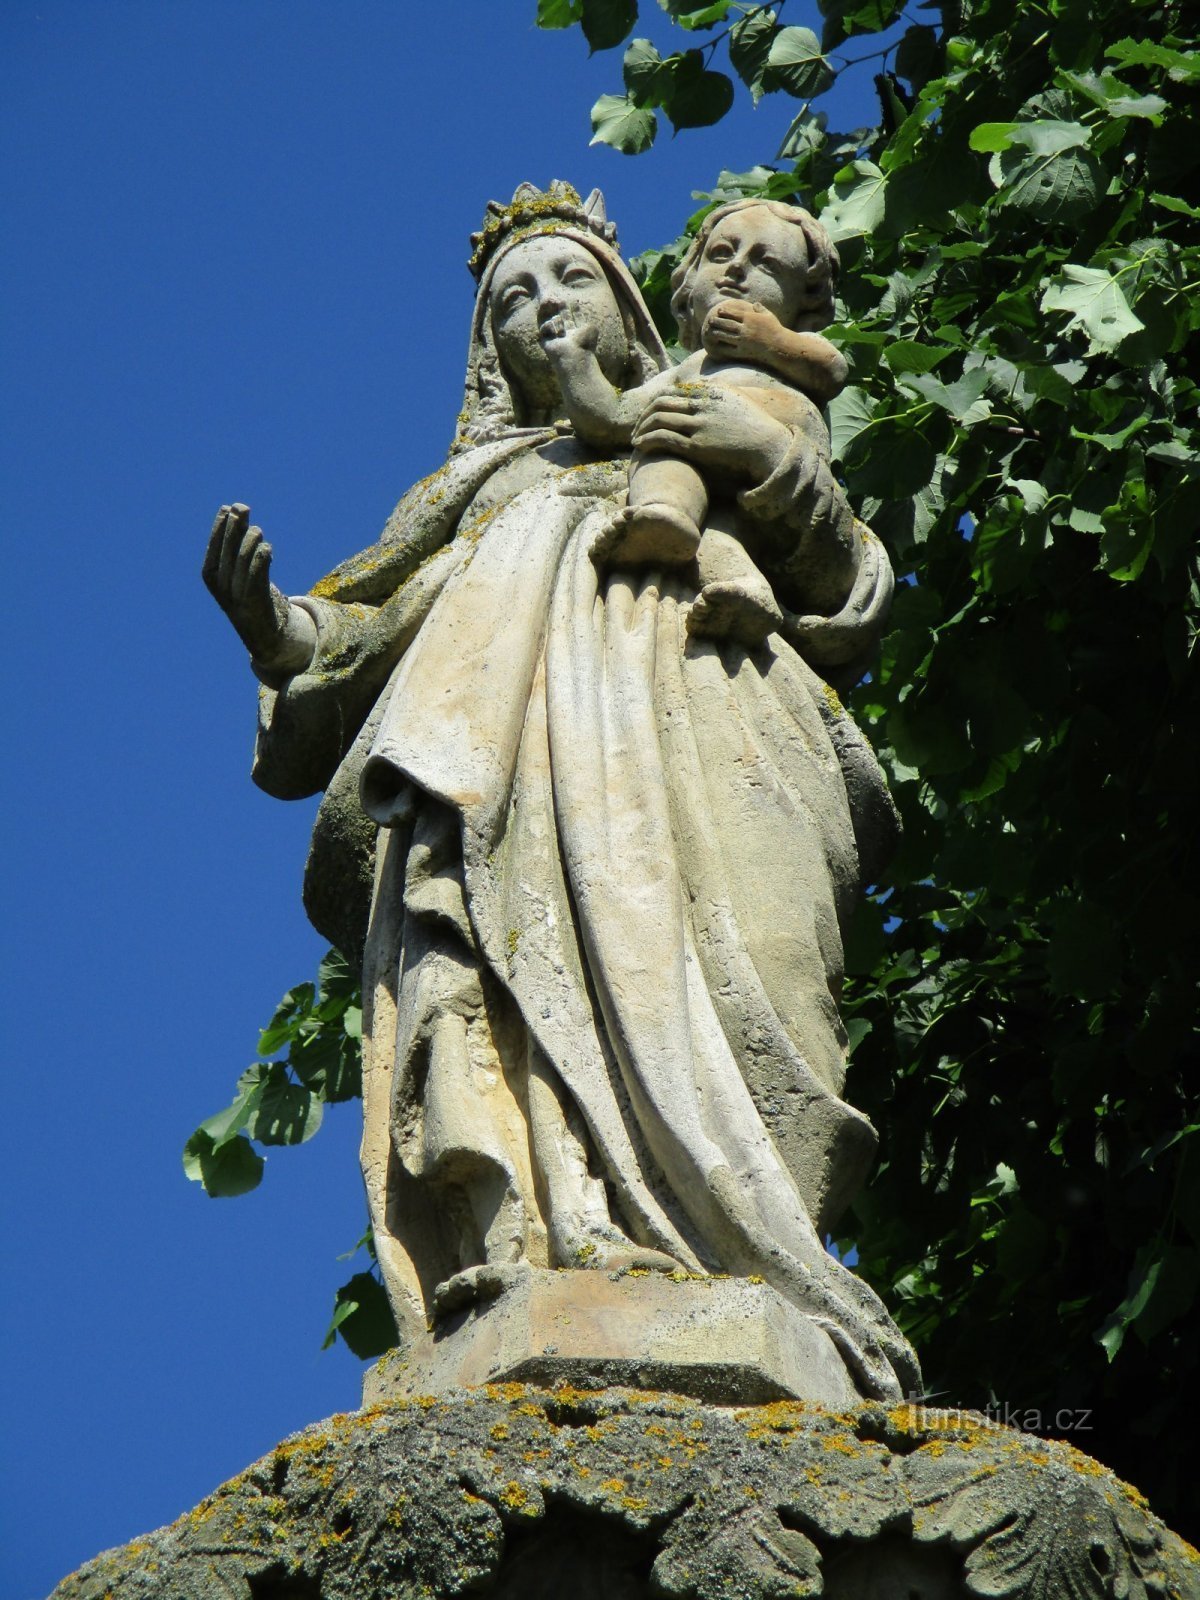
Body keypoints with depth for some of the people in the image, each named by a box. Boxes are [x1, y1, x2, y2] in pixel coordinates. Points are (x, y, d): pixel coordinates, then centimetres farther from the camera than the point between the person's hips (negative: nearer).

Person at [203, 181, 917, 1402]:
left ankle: (750, 1265, -45)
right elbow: (376, 629, 25)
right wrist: (277, 625, 5)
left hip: (684, 717, -1)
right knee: (522, 955, -30)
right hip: (508, 733, 1)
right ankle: (545, 1251, -49)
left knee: (706, 977, -29)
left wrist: (781, 466, 6)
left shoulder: (712, 447, 36)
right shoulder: (482, 488, 40)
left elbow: (850, 599, 22)